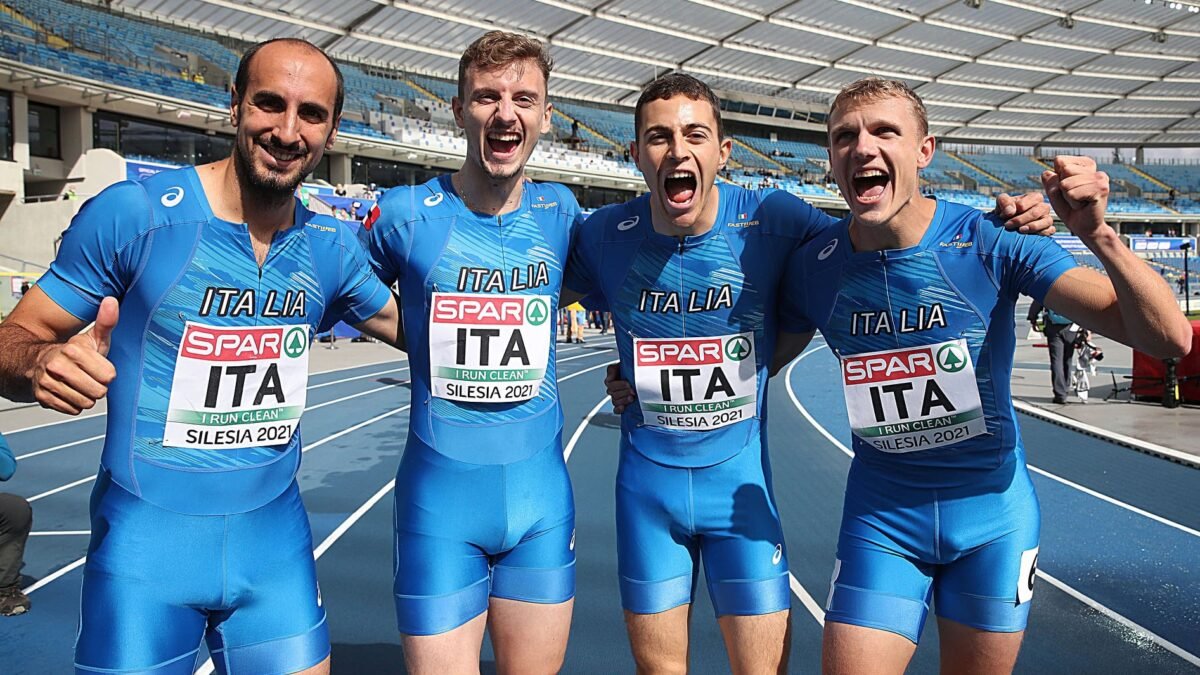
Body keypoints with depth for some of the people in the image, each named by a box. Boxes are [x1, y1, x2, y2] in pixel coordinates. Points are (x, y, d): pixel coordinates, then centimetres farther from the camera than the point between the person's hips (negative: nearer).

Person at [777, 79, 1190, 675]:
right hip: (880, 519, 1)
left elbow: (1169, 339, -22)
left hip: (992, 513, 0)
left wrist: (1098, 235, -37)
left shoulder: (991, 243, -16)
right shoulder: (812, 266, -10)